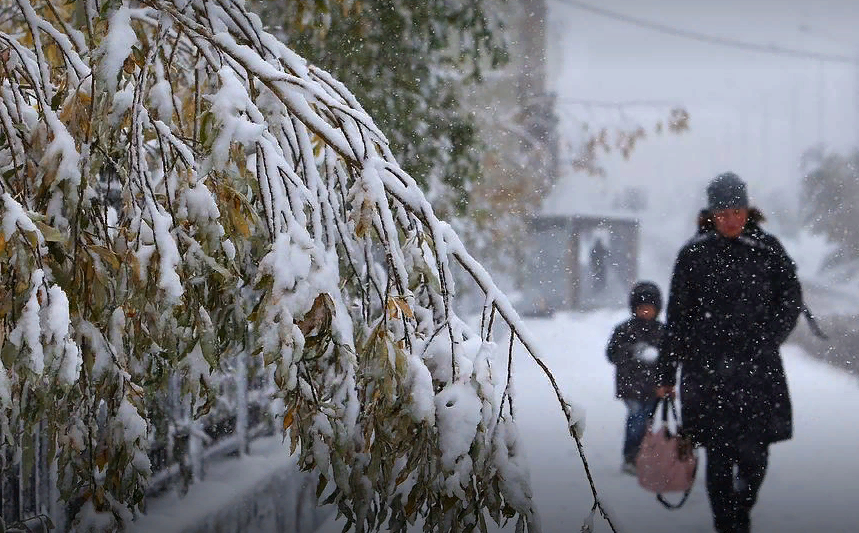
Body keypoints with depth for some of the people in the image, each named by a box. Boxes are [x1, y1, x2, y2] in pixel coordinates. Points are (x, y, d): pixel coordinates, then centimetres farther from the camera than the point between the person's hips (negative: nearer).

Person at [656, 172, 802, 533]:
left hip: (757, 370, 1)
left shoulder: (767, 249, 6)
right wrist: (666, 374, 6)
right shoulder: (694, 254, 3)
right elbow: (676, 318, 6)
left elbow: (791, 301, 11)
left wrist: (765, 341, -2)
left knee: (754, 452, -2)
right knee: (719, 455, 0)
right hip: (707, 369, -1)